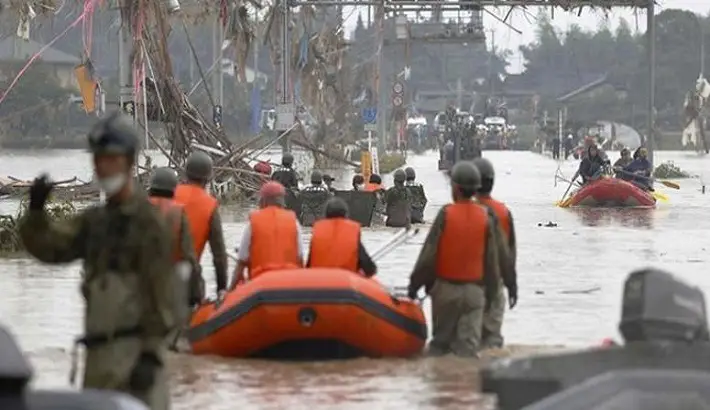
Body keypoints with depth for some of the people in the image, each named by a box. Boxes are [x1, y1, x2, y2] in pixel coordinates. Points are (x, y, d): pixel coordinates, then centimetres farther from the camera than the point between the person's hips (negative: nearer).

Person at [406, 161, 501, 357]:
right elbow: (492, 261, 2)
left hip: (446, 287, -2)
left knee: (441, 340, 11)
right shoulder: (486, 217, -2)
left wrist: (414, 284, 1)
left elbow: (428, 255, -10)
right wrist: (490, 294, 13)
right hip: (474, 289, 2)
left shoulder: (446, 214, -11)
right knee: (469, 342, 1)